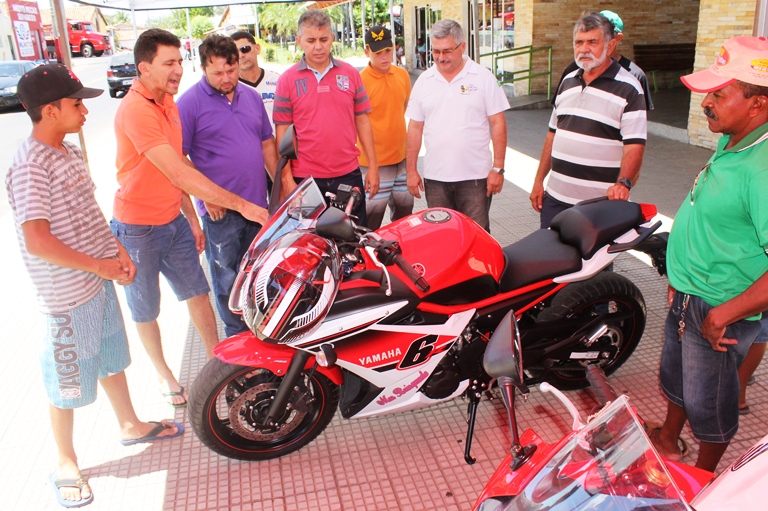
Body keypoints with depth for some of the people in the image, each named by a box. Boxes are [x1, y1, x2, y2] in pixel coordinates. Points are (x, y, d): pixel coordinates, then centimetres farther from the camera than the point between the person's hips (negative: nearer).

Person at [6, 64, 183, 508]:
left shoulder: (69, 153, 5)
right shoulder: (30, 167, -22)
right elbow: (37, 242, -26)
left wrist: (117, 249, 1)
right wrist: (99, 266, -18)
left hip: (99, 280, 8)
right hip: (67, 295, -8)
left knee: (113, 358, 24)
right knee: (68, 381, 9)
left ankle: (131, 425, 44)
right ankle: (66, 464, 29)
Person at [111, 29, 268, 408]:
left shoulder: (168, 102, 5)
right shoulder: (136, 110, -24)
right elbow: (179, 174, -30)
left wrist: (192, 218, 13)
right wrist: (240, 204, -29)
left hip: (173, 221, 7)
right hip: (138, 230, -7)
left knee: (197, 293, 13)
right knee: (146, 309, 12)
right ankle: (162, 372, 32)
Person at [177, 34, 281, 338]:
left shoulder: (252, 97, 10)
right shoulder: (190, 102, -9)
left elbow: (267, 143, 16)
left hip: (257, 203, 5)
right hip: (220, 209, -5)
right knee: (228, 278, 6)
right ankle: (238, 335, 23)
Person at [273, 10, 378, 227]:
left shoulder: (350, 74, 6)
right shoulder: (287, 80, 0)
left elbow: (362, 120, 8)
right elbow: (283, 132, -1)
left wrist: (373, 166, 5)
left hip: (349, 174, 2)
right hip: (306, 179, -1)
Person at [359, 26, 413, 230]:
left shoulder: (402, 75, 5)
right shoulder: (360, 80, -14)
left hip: (402, 157, 6)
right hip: (374, 161, -6)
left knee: (405, 209, 17)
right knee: (374, 212, -3)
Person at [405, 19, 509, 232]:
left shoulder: (483, 77, -1)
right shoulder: (424, 81, 7)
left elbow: (498, 124, -2)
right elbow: (415, 128, 9)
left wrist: (498, 168, -7)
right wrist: (411, 170, 6)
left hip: (475, 176, -3)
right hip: (434, 177, 3)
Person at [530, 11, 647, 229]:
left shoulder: (628, 89, -9)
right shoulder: (567, 82, 11)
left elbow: (634, 146, -16)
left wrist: (623, 183, -34)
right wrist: (538, 181, 13)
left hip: (601, 203, -5)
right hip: (555, 197, 6)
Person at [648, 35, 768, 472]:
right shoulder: (731, 145, 1)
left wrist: (723, 315, -30)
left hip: (718, 312, -9)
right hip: (687, 296, 9)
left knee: (708, 403, 13)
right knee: (676, 375, 28)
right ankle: (668, 441, 53)